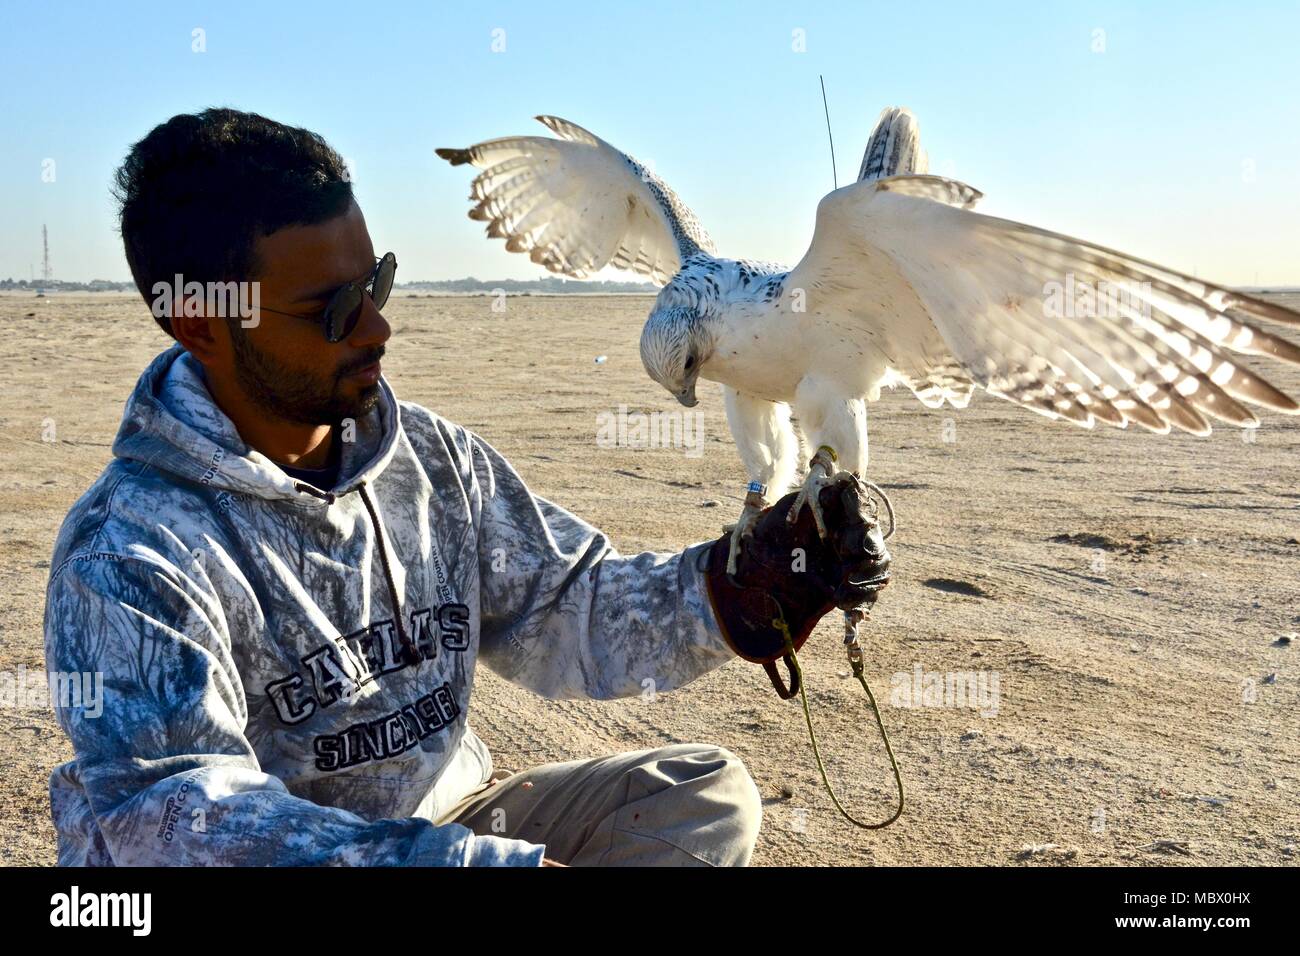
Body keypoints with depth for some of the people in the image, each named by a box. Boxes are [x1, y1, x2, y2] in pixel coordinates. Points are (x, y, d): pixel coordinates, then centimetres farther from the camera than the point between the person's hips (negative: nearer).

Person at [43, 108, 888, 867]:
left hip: (454, 817, 6)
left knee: (706, 791, -3)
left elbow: (565, 612, 3)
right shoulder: (132, 554, -20)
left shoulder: (437, 459, 0)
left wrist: (727, 590, -17)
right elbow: (171, 817, -30)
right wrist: (485, 863, -40)